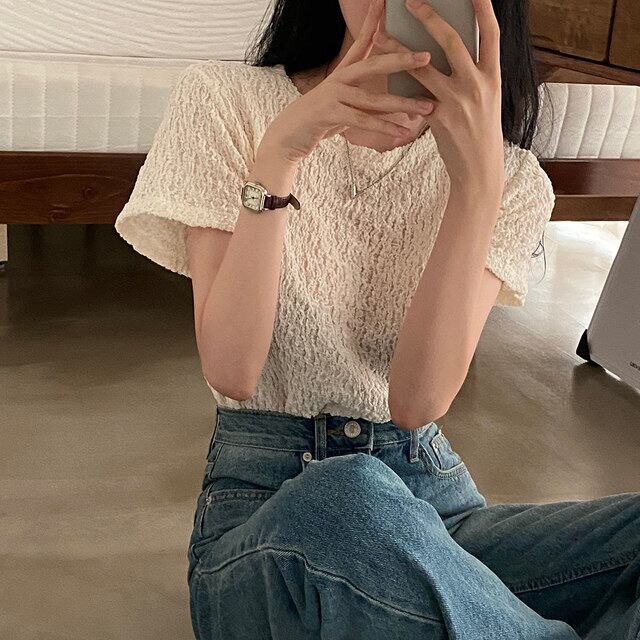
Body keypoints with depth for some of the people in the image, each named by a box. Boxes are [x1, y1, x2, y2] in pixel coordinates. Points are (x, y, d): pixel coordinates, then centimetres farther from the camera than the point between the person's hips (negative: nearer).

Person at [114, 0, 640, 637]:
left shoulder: (510, 175, 4)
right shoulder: (224, 99, 0)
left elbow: (417, 401, -13)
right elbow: (232, 373, -11)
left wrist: (477, 179, -22)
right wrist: (275, 158, -22)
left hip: (431, 496, 2)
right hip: (262, 508, -1)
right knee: (348, 502, -37)